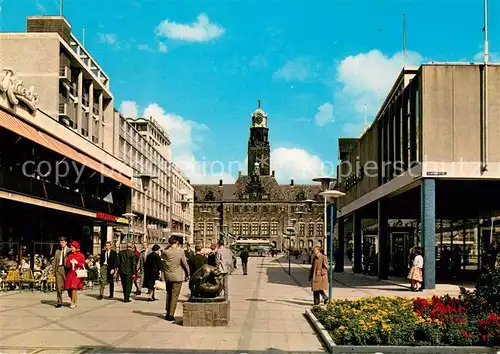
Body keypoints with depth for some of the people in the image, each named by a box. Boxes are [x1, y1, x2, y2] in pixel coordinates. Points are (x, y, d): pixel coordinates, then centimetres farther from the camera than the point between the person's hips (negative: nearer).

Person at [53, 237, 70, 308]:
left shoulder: (70, 251, 2)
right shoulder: (57, 251, 17)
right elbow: (55, 261, 16)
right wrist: (54, 270, 7)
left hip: (66, 269, -4)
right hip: (58, 269, 4)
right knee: (59, 286, 1)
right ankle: (59, 302, 7)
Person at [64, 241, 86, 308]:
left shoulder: (81, 255, 0)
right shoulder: (69, 255, 12)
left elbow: (83, 265, -1)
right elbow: (67, 265, 11)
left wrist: (77, 263, -13)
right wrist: (70, 263, -9)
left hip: (77, 274, -5)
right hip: (70, 273, 5)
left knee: (74, 287, -16)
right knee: (69, 288, 2)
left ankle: (73, 302, -10)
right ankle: (75, 302, 15)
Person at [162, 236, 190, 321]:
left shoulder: (165, 252, -6)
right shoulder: (180, 252, -12)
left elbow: (162, 256, 17)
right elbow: (185, 264, -7)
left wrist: (168, 247, 9)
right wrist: (187, 274, 7)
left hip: (167, 277, 4)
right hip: (177, 277, -3)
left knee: (169, 294, 19)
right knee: (174, 296, 2)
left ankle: (167, 313, 25)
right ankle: (171, 315, 0)